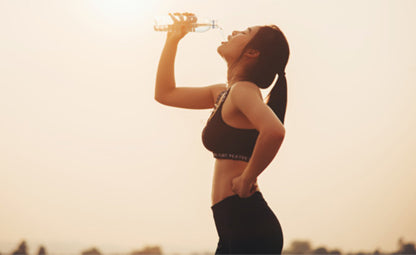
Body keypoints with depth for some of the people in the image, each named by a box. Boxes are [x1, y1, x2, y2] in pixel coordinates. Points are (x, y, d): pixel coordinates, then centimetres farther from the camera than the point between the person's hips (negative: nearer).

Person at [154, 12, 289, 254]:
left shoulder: (243, 90, -11)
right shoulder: (223, 93, 17)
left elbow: (274, 131, -31)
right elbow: (165, 93, 29)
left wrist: (247, 178, -19)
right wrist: (173, 40, 22)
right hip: (234, 226, 9)